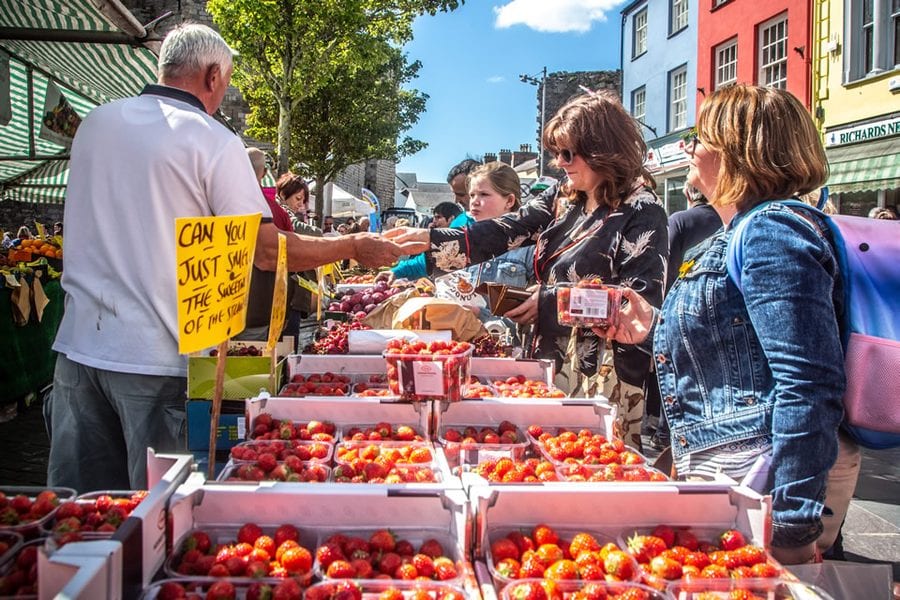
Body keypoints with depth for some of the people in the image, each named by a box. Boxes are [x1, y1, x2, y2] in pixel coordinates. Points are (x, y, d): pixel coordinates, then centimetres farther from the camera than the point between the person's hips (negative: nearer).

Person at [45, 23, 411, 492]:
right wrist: (355, 247, 3)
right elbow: (268, 251, -10)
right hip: (154, 355, -5)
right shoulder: (213, 142, -9)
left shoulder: (95, 123, 9)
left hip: (78, 342, 6)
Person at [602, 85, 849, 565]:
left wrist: (794, 524, -25)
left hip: (763, 485, -10)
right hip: (720, 470, 10)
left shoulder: (772, 233, -18)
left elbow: (808, 386, -25)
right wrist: (655, 331, 15)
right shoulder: (740, 235, 15)